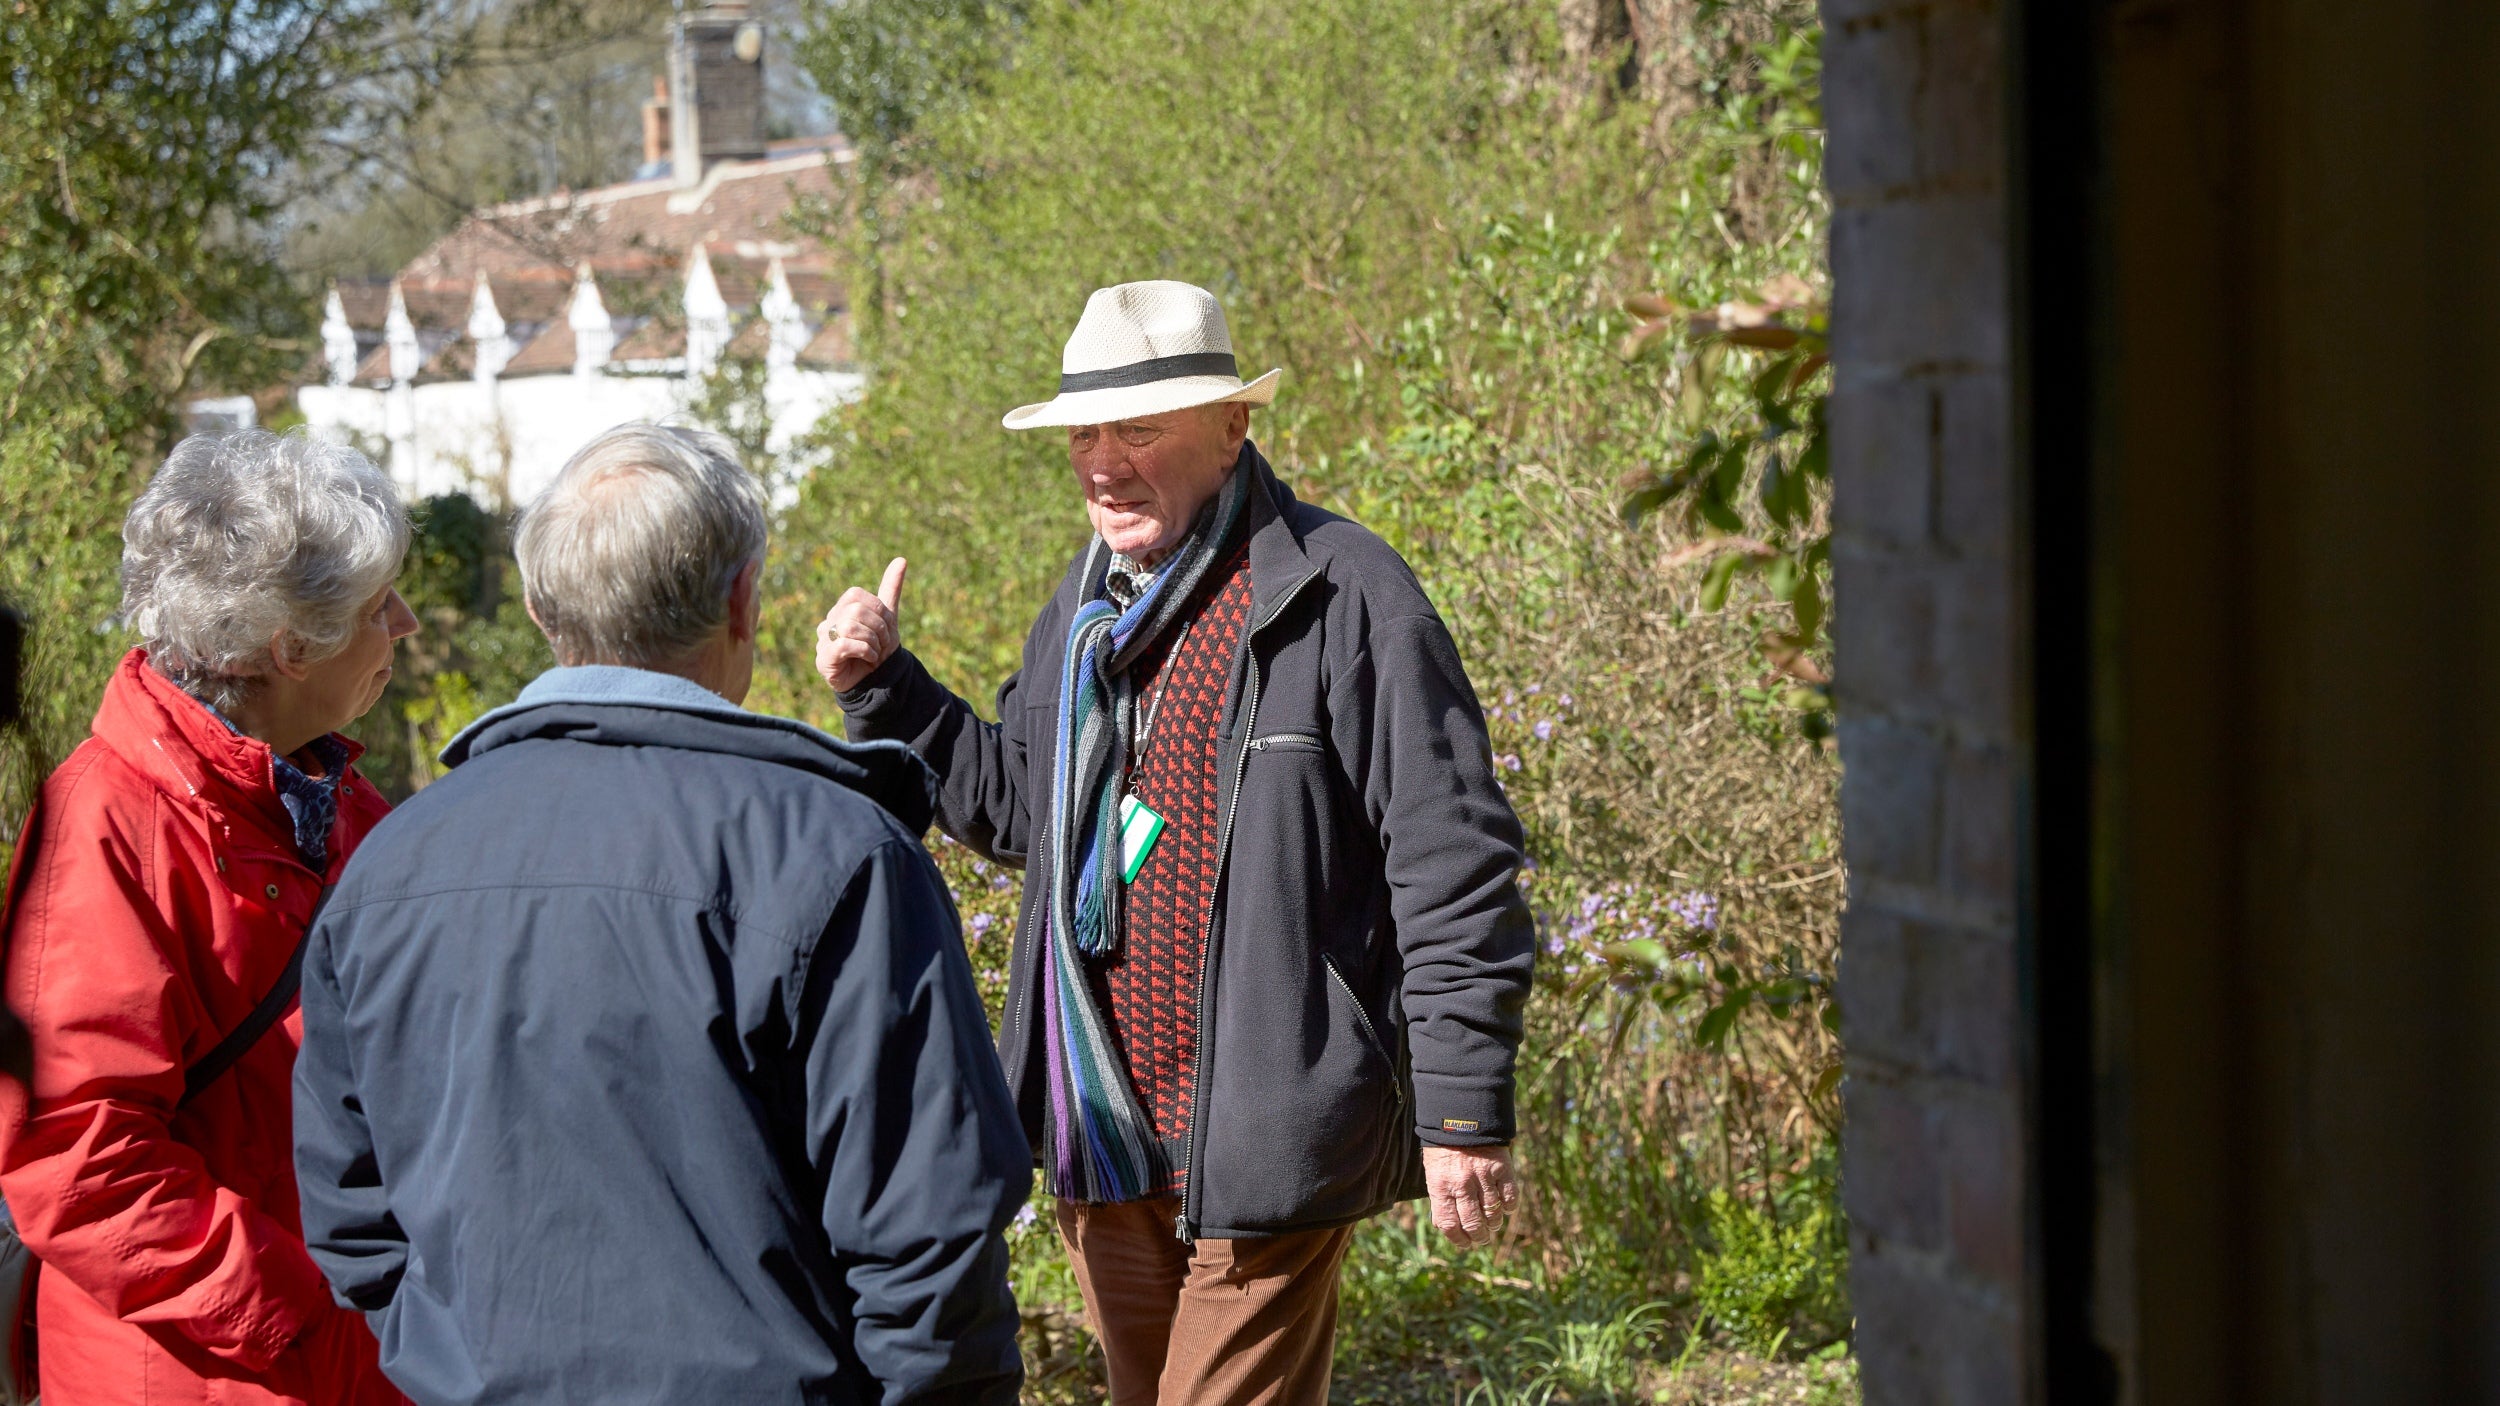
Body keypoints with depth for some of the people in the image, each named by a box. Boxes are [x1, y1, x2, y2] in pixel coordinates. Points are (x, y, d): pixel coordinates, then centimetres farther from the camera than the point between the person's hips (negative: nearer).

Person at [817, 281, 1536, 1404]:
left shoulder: (1340, 596, -12)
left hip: (1259, 1140, -7)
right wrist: (882, 690, 11)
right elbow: (1020, 805, 25)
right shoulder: (1086, 606, 13)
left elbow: (1452, 867, -13)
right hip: (1102, 1136, 8)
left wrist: (1463, 1110, -14)